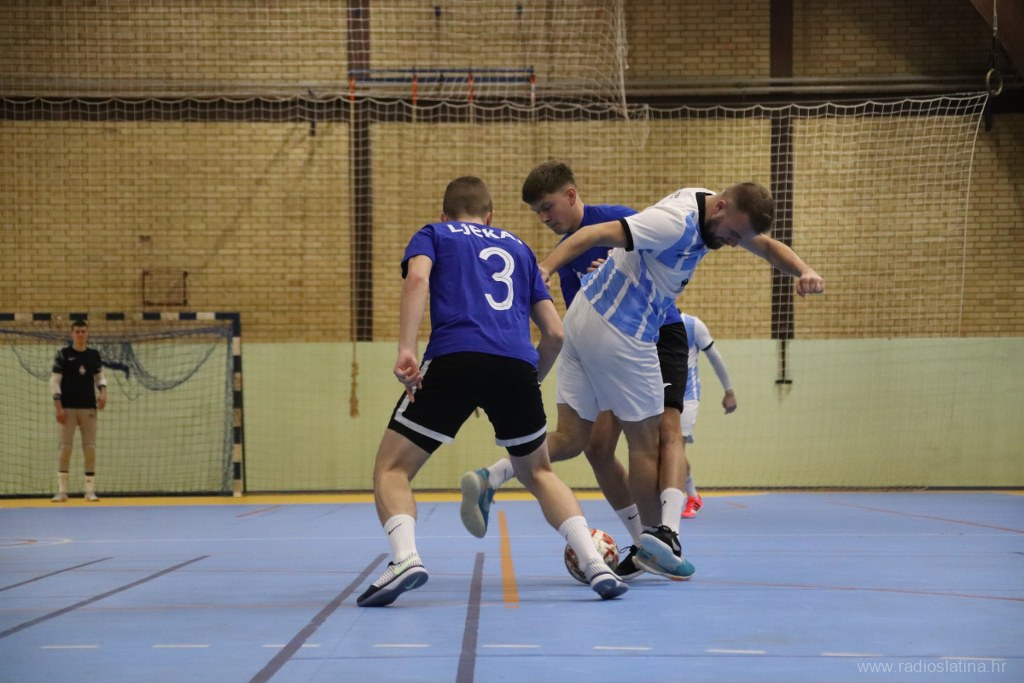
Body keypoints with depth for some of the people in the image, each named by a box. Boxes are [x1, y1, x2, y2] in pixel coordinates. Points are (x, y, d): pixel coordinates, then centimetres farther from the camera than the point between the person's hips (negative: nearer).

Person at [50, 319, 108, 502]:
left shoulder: (94, 355, 8)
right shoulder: (63, 354, -2)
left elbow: (99, 376, 16)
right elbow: (54, 381, -3)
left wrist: (103, 391, -5)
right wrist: (58, 406, -11)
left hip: (88, 408, 3)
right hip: (68, 408, -3)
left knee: (90, 448, 1)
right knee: (65, 447, -5)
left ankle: (90, 490, 7)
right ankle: (62, 491, 1)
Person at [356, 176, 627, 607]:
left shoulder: (433, 234, 23)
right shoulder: (518, 248, 32)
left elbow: (417, 277, -2)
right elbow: (555, 333, 25)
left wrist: (405, 350, -12)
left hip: (454, 357, -3)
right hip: (517, 363, 3)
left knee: (392, 469, 9)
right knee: (538, 474, 24)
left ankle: (405, 557, -18)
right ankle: (594, 563, 7)